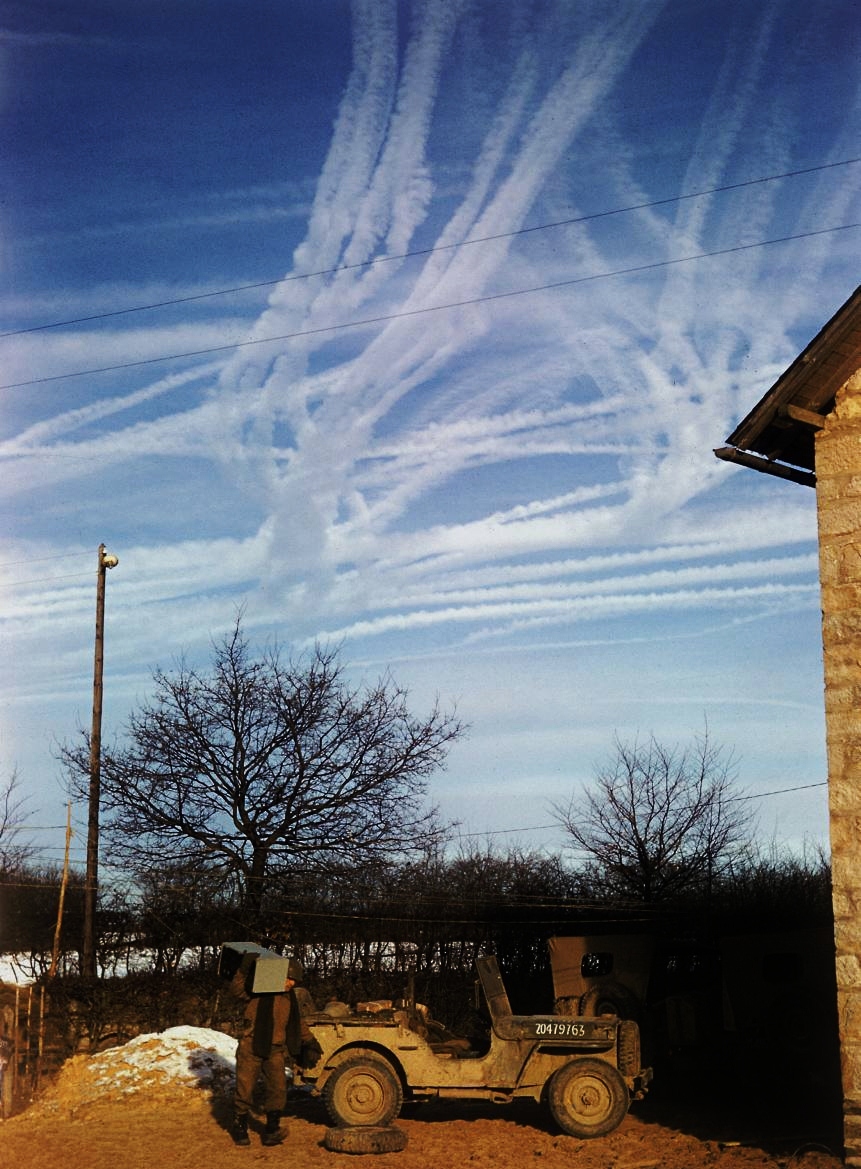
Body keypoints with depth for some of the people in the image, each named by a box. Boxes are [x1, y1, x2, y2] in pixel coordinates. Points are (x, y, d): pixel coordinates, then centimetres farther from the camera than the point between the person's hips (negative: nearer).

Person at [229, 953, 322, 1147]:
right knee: (245, 1089, 0)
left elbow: (299, 1024, 25)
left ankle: (271, 1131, 3)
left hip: (275, 1051, 5)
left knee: (277, 1090, -3)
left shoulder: (290, 999, 15)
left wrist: (310, 1042, 16)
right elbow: (236, 988, -20)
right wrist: (244, 970, -34)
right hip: (251, 1047, -5)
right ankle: (239, 1127, 15)